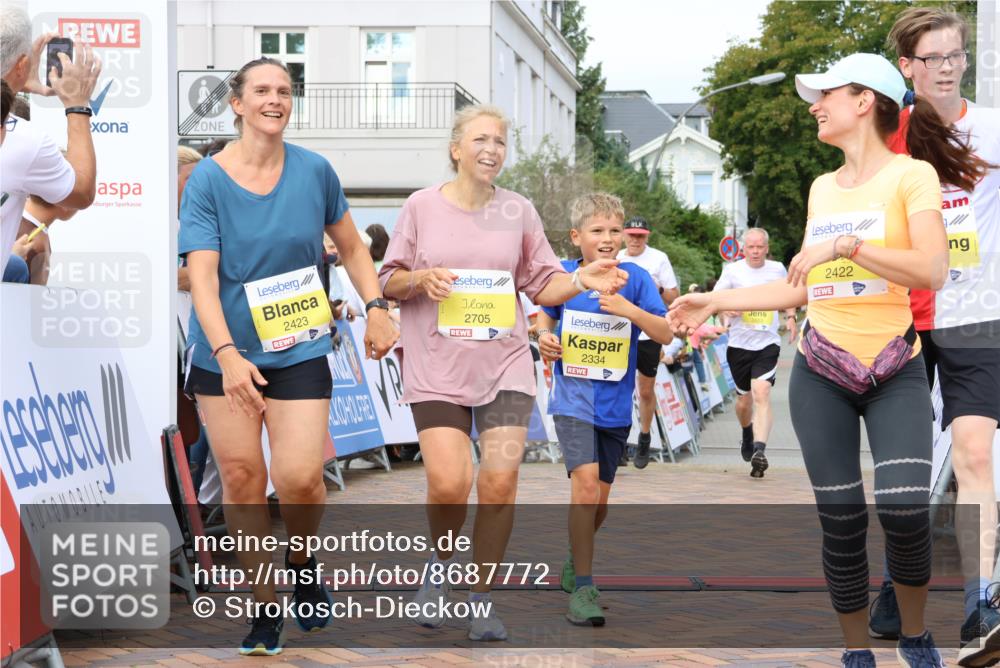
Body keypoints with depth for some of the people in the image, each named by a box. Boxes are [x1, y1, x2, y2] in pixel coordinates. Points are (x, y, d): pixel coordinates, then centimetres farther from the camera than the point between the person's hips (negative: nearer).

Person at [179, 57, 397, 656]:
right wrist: (227, 354, -26)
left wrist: (376, 308, 2)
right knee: (241, 477, 2)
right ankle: (265, 608, 16)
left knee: (300, 477, -13)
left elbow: (352, 247, 14)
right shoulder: (208, 178, -7)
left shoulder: (315, 171, -1)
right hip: (225, 351, 0)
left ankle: (302, 563, 19)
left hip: (299, 348, 0)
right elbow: (202, 274, -14)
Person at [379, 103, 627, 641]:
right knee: (448, 483, -12)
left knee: (500, 481, -8)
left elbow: (543, 284, 9)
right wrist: (421, 279, -14)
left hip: (504, 364, 2)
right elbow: (388, 282, 6)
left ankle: (482, 597, 9)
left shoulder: (518, 210, 7)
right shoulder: (422, 206, 2)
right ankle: (441, 564, 21)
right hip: (436, 368, -2)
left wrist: (582, 280, -9)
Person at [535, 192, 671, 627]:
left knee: (599, 500, 13)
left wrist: (629, 309, -24)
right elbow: (546, 315, 16)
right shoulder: (563, 275, -3)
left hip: (616, 403, 2)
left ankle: (576, 556, 43)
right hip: (573, 398, -2)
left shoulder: (634, 277, -5)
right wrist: (544, 337, -5)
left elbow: (665, 334, -9)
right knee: (585, 480, -21)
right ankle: (582, 587, -14)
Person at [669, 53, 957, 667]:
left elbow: (933, 271, -20)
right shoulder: (822, 187, 13)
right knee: (841, 522, 1)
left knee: (905, 509, -19)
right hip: (821, 373, 5)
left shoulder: (912, 175, -5)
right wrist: (716, 302, 16)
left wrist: (846, 245, -26)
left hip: (896, 372, -5)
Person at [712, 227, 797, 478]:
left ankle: (759, 450, -27)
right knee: (744, 399, 11)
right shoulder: (732, 270, 0)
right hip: (739, 344, 1)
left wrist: (790, 317, 7)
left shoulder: (778, 269, 5)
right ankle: (747, 433, 44)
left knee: (761, 394, -19)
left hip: (768, 343, -1)